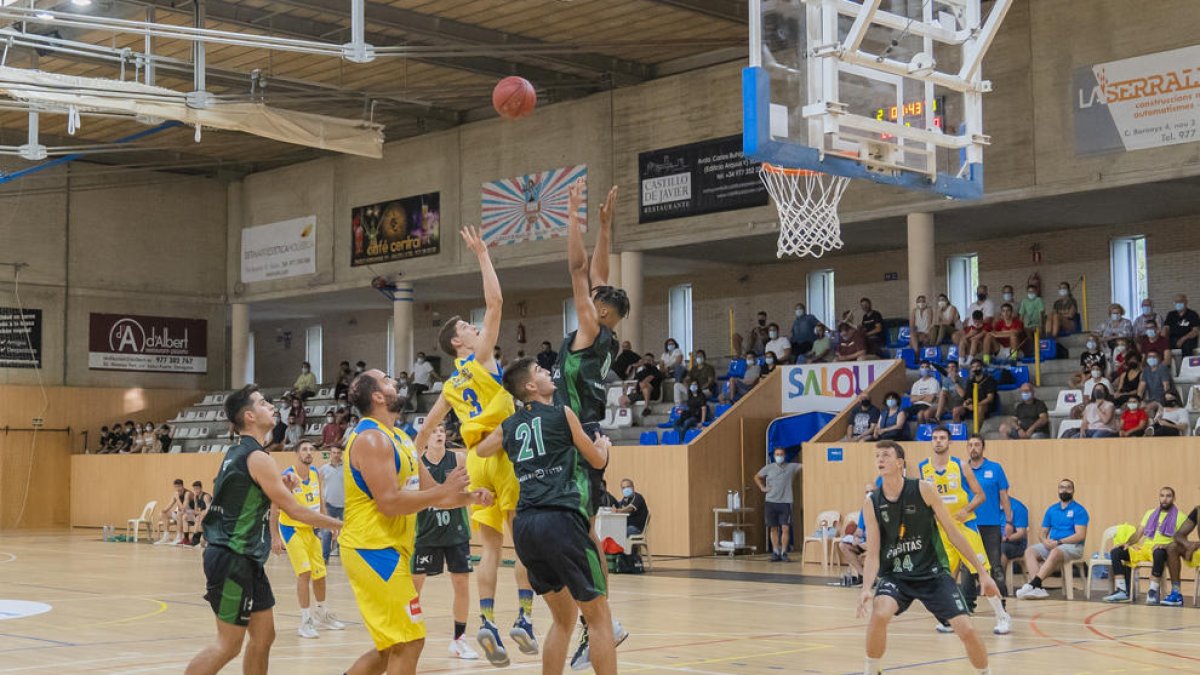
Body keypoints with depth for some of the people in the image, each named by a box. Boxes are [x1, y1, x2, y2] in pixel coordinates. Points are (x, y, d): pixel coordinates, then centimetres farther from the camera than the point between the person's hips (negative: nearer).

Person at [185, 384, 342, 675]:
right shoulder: (257, 458, -15)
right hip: (233, 559, -10)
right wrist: (339, 524, -3)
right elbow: (295, 511, -13)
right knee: (229, 644, -5)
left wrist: (279, 486, 14)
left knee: (263, 636, 11)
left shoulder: (237, 454, 14)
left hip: (245, 560, 10)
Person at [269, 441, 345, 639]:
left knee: (319, 573, 14)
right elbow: (274, 508, -18)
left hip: (310, 528, 6)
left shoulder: (316, 474, -1)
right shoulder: (288, 477, -19)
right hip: (291, 528, -6)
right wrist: (274, 537, -21)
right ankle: (305, 622, -11)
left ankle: (322, 614, 34)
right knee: (304, 572, -17)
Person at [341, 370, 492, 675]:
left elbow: (429, 493, 19)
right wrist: (444, 490, -18)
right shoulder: (372, 438, -15)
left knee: (391, 648, 15)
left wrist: (468, 497, 2)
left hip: (388, 551, 10)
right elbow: (389, 503, -23)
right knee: (409, 643, -9)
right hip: (373, 549, -10)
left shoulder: (400, 439, 16)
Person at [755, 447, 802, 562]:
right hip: (771, 502, 2)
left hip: (785, 502, -1)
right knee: (773, 528, 5)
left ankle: (784, 552, 0)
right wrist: (762, 488, 8)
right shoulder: (769, 468, 8)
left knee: (785, 528, -7)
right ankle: (775, 552, 12)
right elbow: (757, 477, 20)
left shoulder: (791, 467, 4)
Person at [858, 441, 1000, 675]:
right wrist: (867, 588, -23)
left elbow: (953, 532, -3)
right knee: (879, 614, -29)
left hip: (932, 573, 0)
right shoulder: (872, 503, -5)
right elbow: (873, 554, -5)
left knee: (966, 630, -8)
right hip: (895, 575, 0)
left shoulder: (923, 490, -10)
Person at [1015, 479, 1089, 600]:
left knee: (1055, 553, -38)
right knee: (1029, 551, -21)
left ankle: (1033, 584, -43)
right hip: (1051, 545, 6)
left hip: (1073, 546, -6)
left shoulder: (1079, 510, -1)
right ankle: (1037, 588, -37)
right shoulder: (1051, 509, 16)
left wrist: (1058, 542, -18)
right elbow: (1043, 533, 17)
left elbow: (1080, 535, -12)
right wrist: (1045, 541, -8)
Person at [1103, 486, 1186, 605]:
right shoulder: (1150, 513, 20)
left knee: (1159, 553, -43)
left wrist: (1165, 545, -24)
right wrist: (1128, 543, -3)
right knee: (1115, 552, -16)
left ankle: (1153, 591, -33)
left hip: (1161, 550, -5)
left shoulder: (1180, 517, 4)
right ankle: (1122, 591, -22)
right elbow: (1138, 533, 17)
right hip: (1144, 547, 5)